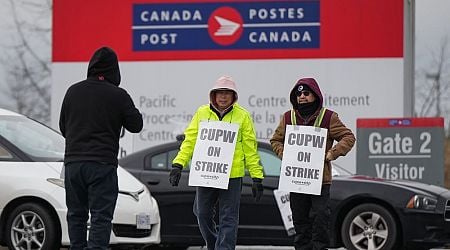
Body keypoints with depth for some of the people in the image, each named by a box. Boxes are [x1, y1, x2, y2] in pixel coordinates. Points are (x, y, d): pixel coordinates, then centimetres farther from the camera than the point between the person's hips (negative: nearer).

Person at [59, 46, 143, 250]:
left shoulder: (73, 91, 7)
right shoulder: (118, 95, -6)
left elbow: (63, 127, 14)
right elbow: (136, 125, 3)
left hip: (73, 162, 4)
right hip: (102, 164, -4)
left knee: (76, 214, 13)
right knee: (101, 216, -5)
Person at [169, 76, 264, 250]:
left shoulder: (242, 116, 2)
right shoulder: (202, 113, 8)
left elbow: (250, 148, 2)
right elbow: (190, 140, 7)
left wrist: (257, 177, -2)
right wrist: (178, 164, -4)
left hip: (232, 175, -3)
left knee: (228, 218, -3)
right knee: (203, 214, 11)